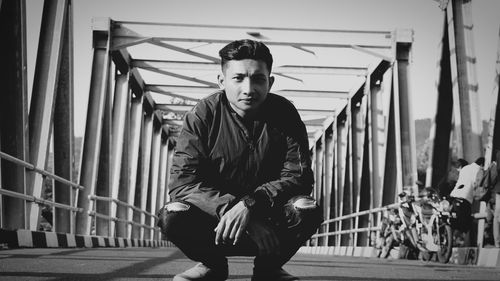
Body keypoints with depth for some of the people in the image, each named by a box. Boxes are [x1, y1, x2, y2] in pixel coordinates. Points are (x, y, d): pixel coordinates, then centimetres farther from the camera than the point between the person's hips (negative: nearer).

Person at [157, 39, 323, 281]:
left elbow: (298, 175, -15)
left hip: (268, 213, 1)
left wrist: (250, 204, -31)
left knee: (308, 210, -29)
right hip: (214, 213, 0)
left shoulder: (284, 114, -9)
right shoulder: (202, 115, -12)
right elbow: (182, 181, -19)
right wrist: (229, 208, -35)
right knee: (172, 216, -29)